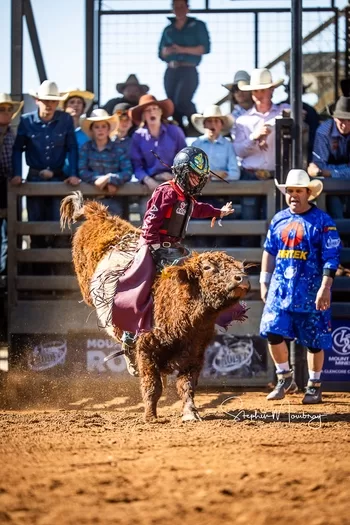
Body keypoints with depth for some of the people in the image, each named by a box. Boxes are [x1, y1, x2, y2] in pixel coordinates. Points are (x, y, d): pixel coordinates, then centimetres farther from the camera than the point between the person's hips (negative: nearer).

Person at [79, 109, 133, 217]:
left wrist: (109, 179, -20)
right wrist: (98, 179, -19)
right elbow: (82, 172, -3)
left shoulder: (118, 149, 6)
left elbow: (128, 172, -5)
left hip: (113, 197, 0)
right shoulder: (86, 148, 8)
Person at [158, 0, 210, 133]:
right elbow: (161, 54, 18)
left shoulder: (197, 26, 6)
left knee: (181, 101, -23)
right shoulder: (168, 30, 17)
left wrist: (182, 50, -13)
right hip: (171, 71, 5)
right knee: (173, 105, 1)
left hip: (189, 71, -5)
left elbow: (205, 48, -5)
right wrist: (166, 51, -7)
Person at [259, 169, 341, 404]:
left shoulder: (322, 221, -7)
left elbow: (331, 258, -11)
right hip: (280, 289, 4)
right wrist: (264, 283, 15)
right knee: (273, 332, -5)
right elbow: (269, 252, 18)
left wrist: (325, 288, -18)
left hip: (310, 292, -4)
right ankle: (285, 379, 13)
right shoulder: (279, 220, 10)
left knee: (315, 340, 2)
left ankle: (314, 385, 17)